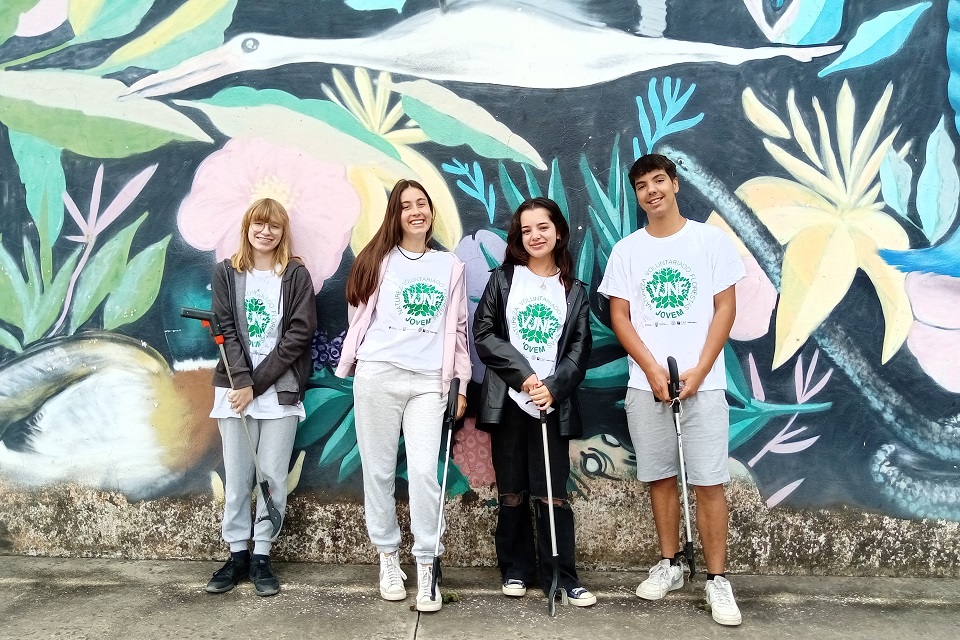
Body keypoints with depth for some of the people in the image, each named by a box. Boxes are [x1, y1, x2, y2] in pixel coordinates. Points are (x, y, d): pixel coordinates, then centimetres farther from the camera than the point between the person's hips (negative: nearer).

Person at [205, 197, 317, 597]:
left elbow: (299, 333, -5)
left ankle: (262, 557, 14)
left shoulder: (296, 275, 2)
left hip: (280, 390, -1)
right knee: (237, 475, 6)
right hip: (234, 387, 2)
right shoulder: (226, 273, 8)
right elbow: (225, 330, 1)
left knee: (273, 475, 2)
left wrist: (257, 383, -11)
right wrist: (242, 381, -13)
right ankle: (238, 554, 18)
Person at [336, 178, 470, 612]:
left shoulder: (450, 266, 14)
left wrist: (461, 384, 11)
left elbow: (457, 328, 14)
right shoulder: (379, 259, 9)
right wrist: (348, 368, 6)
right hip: (378, 375, 0)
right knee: (379, 470, 5)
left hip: (429, 381, 0)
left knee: (425, 472, -8)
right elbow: (361, 317, 10)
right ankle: (387, 557, 20)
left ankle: (426, 567, 2)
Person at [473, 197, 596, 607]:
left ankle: (562, 576, 10)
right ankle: (516, 569, 20)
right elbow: (483, 334, -1)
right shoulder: (502, 279, 8)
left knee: (552, 494, -1)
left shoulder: (575, 290, 10)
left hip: (553, 405, 0)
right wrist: (523, 375, -11)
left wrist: (554, 388, -13)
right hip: (507, 402, 0)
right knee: (512, 493, 8)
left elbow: (580, 348, 3)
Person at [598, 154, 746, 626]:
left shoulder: (711, 240, 2)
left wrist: (698, 371, -10)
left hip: (702, 382, -2)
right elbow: (619, 316, 3)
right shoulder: (626, 250, 7)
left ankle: (716, 579, 8)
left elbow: (726, 308, 0)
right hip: (646, 384, 2)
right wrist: (653, 369, -9)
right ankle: (669, 564, 25)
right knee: (660, 478, 10)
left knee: (709, 481, -2)